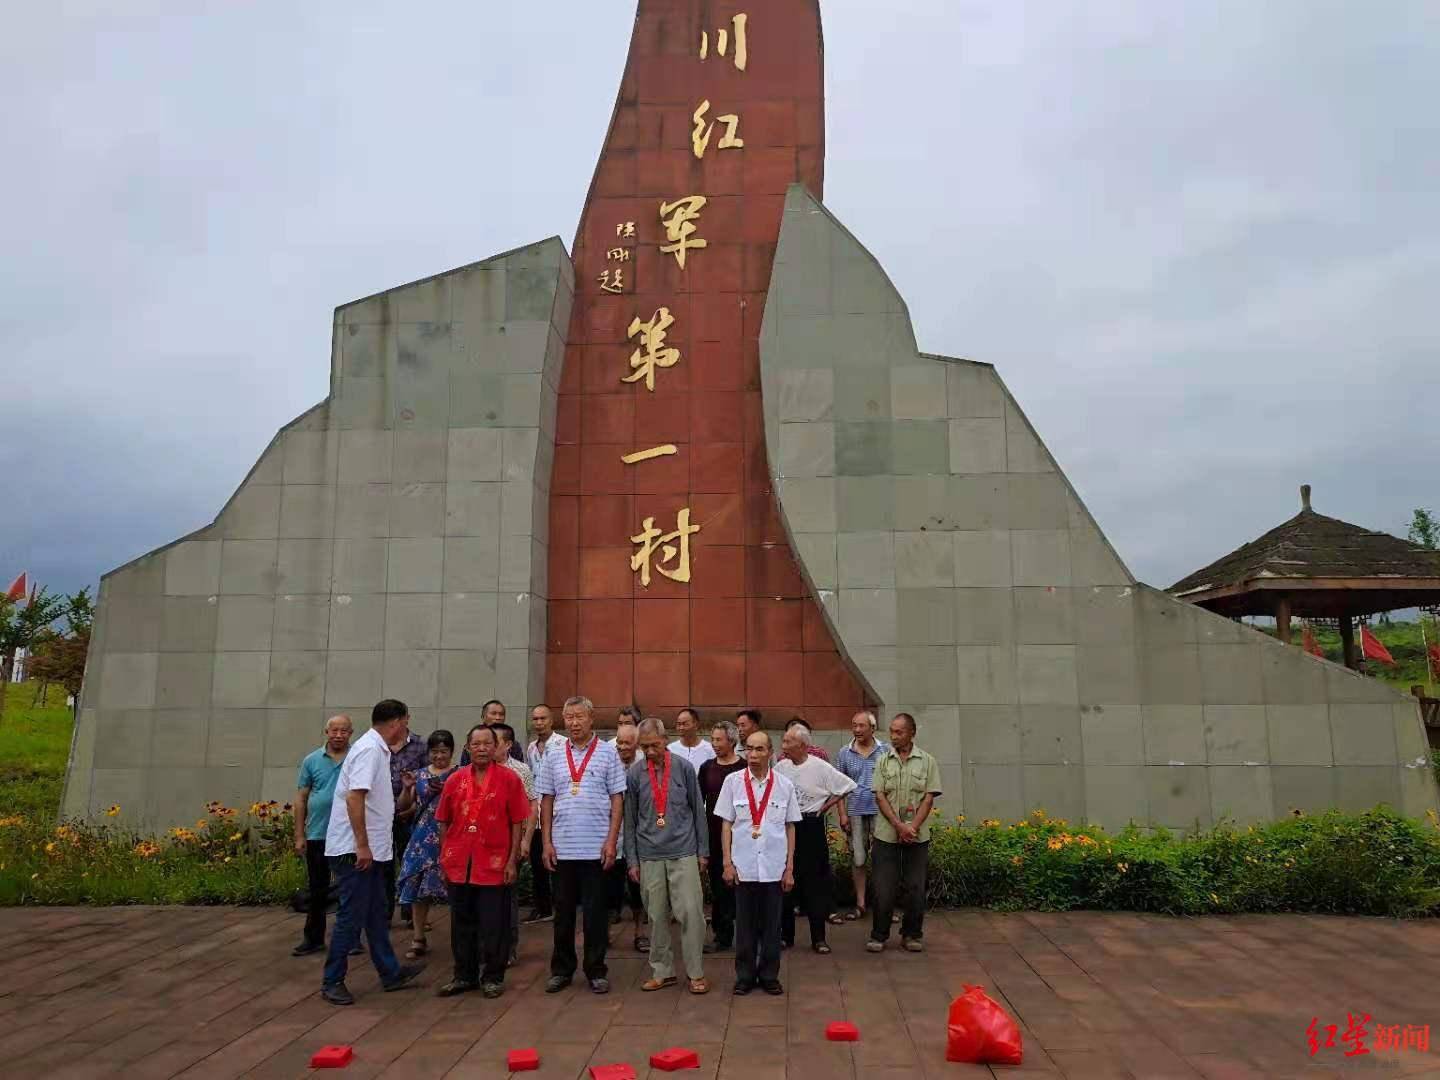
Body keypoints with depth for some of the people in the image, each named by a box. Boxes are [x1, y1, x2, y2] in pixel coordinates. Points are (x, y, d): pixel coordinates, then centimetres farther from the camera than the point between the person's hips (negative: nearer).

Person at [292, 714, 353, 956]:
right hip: (317, 836, 2)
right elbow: (301, 799, 6)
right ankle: (313, 938, 23)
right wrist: (299, 835, 2)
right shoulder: (312, 761, 4)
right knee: (317, 890, 12)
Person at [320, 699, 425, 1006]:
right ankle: (332, 981, 10)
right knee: (352, 917, -1)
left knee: (376, 915, 16)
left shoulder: (379, 750, 14)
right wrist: (362, 845, -24)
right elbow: (354, 798, -25)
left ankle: (390, 972, 25)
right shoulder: (369, 749, -16)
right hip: (354, 850, -10)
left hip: (370, 849, 10)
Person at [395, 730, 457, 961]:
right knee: (418, 885, 1)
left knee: (448, 881, -8)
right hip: (422, 836, 4)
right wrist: (406, 788, -3)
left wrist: (446, 792, -21)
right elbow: (403, 806, 14)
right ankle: (419, 938, 11)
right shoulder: (420, 775, 11)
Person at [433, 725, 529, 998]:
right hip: (459, 865, 3)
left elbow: (517, 823, -3)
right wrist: (443, 860, 8)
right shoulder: (455, 780, 5)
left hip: (495, 865, -3)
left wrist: (512, 860, -8)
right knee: (462, 924, 14)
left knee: (493, 925, 4)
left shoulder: (509, 778, -3)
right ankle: (464, 975, 27)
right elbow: (444, 823, 10)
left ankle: (492, 977, 19)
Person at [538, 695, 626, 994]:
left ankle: (596, 971, 17)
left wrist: (612, 840, -8)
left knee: (595, 912, 5)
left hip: (596, 847, -2)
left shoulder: (607, 753, -1)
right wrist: (547, 842, 2)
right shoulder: (554, 756, 7)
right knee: (563, 911, 11)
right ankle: (561, 969, 24)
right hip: (562, 847, 3)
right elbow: (546, 801, 9)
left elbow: (617, 799, -2)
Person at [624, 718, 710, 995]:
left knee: (691, 912, -4)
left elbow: (698, 810, 4)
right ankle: (662, 971, 22)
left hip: (683, 852, -1)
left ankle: (695, 973, 9)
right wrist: (632, 860, 5)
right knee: (657, 916, 9)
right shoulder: (634, 773, 0)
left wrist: (703, 850, 5)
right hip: (649, 855, 1)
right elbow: (630, 819, 6)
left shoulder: (684, 767, -2)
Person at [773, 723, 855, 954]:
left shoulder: (820, 767, -10)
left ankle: (818, 937, 9)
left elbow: (847, 786, -6)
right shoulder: (780, 767, 3)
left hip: (811, 827, -4)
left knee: (815, 882, 0)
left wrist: (825, 806, -4)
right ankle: (785, 934, 20)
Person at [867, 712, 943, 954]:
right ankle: (879, 935, 14)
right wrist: (899, 826, -12)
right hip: (886, 834, 0)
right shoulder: (883, 761, 4)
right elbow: (880, 796, -2)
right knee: (883, 887, 2)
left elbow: (929, 798, -2)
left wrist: (913, 827, -12)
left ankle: (912, 935, 20)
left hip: (917, 836, 0)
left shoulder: (927, 761, 2)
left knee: (916, 888, 5)